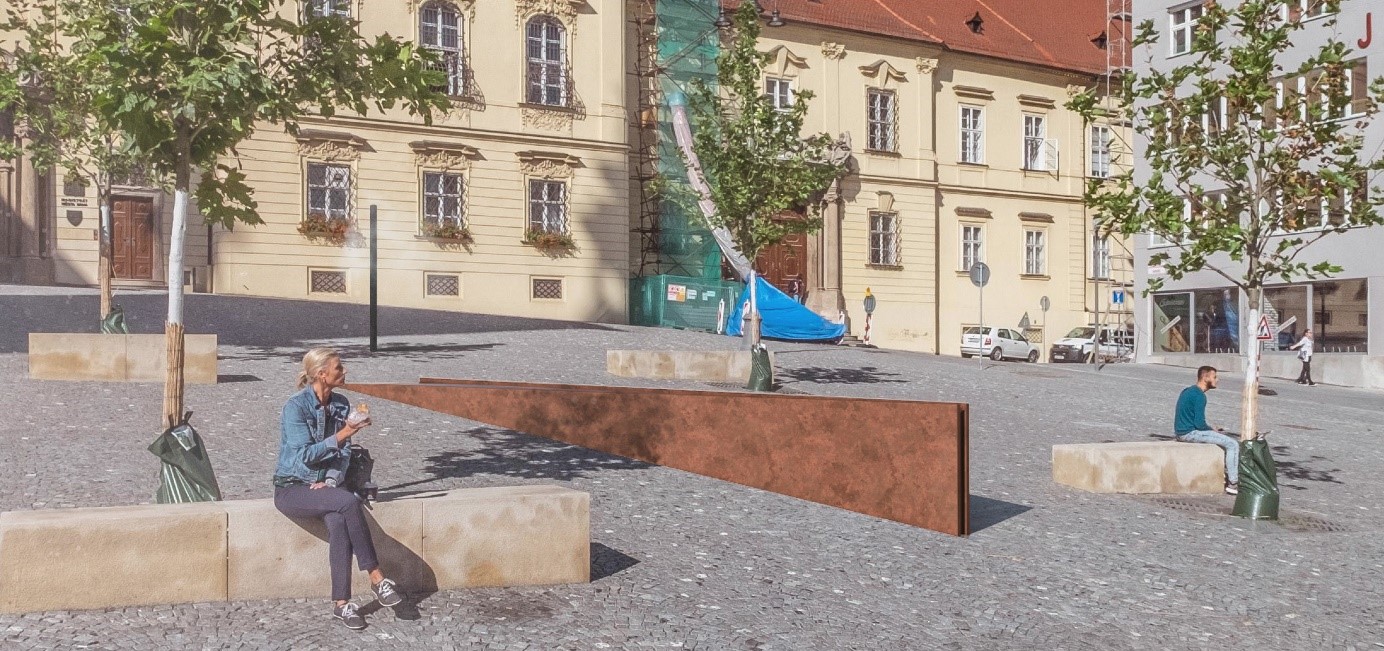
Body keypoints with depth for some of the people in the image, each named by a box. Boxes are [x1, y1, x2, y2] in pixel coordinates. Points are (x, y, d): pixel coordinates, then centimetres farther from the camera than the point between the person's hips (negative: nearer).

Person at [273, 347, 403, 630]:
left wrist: (330, 481, -11)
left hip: (323, 485, 4)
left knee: (338, 523, -30)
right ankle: (376, 577, -22)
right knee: (349, 502, -31)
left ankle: (341, 603, -26)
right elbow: (305, 455, -20)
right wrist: (343, 434, -28)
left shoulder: (341, 404, 4)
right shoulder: (295, 406, -14)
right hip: (292, 489, -4)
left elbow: (343, 453, 6)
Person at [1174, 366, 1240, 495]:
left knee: (1224, 439, 27)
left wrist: (1211, 429, 15)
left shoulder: (1188, 391, 14)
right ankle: (1233, 483, -5)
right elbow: (1199, 423, -20)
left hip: (1181, 432, 10)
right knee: (1233, 444, -8)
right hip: (1190, 433, -10)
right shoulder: (1199, 396, -17)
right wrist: (1212, 430, -1)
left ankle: (1226, 473, 28)